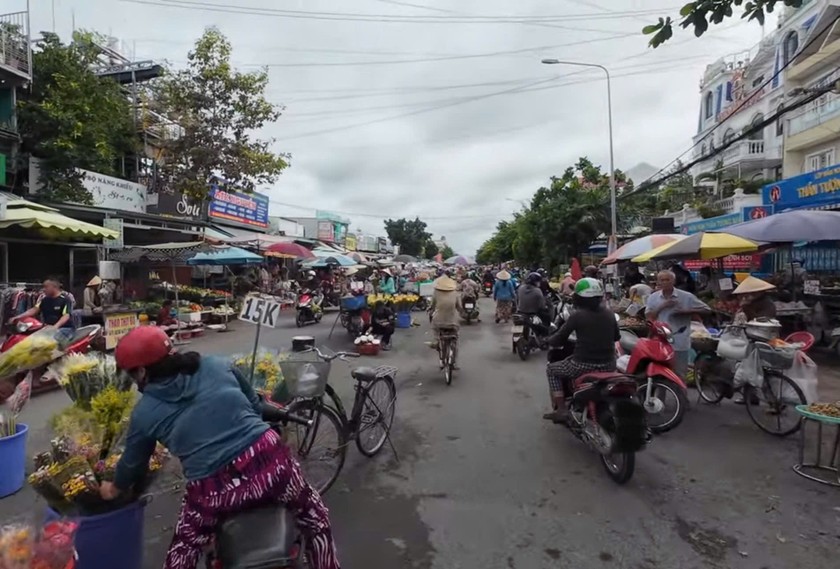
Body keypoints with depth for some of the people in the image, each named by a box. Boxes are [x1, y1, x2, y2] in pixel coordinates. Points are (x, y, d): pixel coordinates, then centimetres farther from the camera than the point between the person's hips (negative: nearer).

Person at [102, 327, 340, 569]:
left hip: (215, 490, 0)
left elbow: (132, 463, 21)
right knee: (315, 517, 27)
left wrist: (113, 489, 42)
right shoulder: (218, 365, 7)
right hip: (270, 459, 1)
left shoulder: (144, 413, 6)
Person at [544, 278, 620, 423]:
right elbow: (616, 336, 20)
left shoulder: (577, 315, -11)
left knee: (552, 369, 20)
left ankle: (561, 410, 12)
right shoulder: (609, 313, 4)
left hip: (584, 365, -5)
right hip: (608, 366, 6)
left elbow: (558, 341, -5)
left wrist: (549, 339, 16)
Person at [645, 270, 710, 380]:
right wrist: (662, 306, -13)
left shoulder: (686, 297, -2)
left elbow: (706, 310, 0)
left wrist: (686, 311, -12)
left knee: (679, 375, 8)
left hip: (679, 343, -2)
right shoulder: (653, 297, 4)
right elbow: (648, 317, -2)